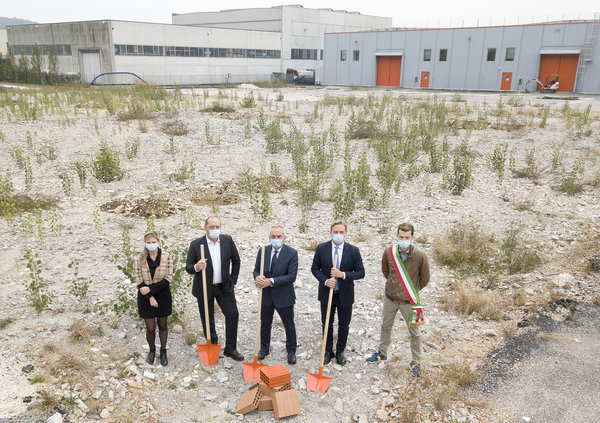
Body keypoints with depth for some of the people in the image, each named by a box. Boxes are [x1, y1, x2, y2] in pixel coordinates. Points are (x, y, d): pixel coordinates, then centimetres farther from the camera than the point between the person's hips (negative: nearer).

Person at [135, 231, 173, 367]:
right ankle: (152, 350, 34)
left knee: (162, 325, 14)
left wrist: (150, 288, -19)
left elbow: (168, 279, -12)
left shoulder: (166, 257, -10)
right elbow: (139, 281, -6)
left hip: (163, 296, 0)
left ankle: (163, 352, 32)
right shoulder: (140, 259, -6)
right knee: (150, 328, 7)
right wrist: (150, 298, -13)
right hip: (146, 298, 0)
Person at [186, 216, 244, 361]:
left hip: (224, 287, 2)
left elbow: (236, 261, 9)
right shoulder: (196, 244, -11)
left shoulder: (228, 240, -4)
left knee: (233, 314, -4)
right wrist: (197, 267, -32)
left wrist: (233, 280, 6)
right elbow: (188, 268, -9)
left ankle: (230, 348, 10)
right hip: (204, 288, -2)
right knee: (208, 320, 7)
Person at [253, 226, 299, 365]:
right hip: (266, 295, 3)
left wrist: (271, 281, -27)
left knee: (289, 325, 13)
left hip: (284, 296, -3)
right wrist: (257, 277, -23)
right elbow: (256, 269, 2)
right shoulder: (263, 251, -2)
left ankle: (291, 351, 33)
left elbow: (291, 276, -20)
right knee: (265, 324, 19)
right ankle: (264, 349, 41)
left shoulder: (292, 253, -14)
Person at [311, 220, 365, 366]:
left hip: (345, 295, 0)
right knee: (326, 324, 14)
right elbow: (315, 268, 0)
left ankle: (340, 352, 34)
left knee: (344, 325, 14)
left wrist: (343, 275, -22)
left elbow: (361, 272, -8)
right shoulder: (321, 248, -7)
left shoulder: (353, 250, -10)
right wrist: (325, 281, -18)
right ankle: (328, 351, 34)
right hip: (326, 293, 1)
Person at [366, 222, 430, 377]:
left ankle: (415, 362, 32)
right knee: (386, 326, 22)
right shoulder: (389, 252, -13)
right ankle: (382, 353, 44)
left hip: (408, 301, -3)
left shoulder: (420, 257, -20)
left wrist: (413, 290, 7)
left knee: (414, 332, 11)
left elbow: (424, 279, -4)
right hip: (390, 298, 3)